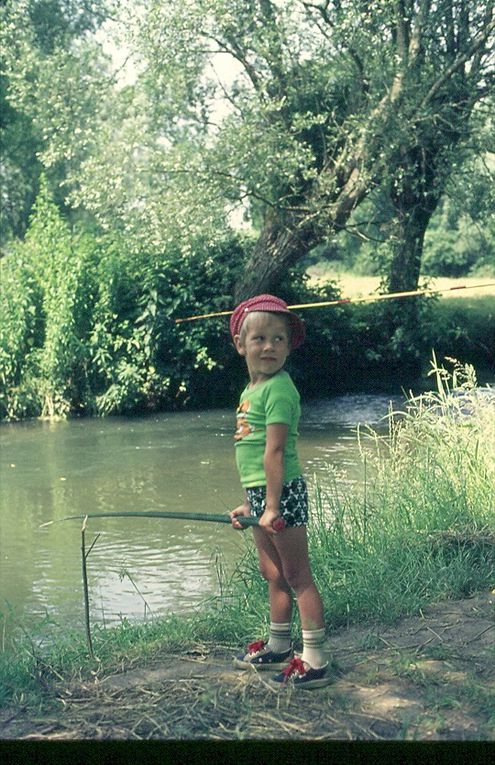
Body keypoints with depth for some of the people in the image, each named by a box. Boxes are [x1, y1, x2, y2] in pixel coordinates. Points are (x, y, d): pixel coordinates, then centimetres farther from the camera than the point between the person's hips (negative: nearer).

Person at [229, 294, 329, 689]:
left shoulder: (278, 388, -14)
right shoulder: (251, 390, 15)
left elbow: (274, 450, -20)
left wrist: (272, 506, -23)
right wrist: (249, 503, 21)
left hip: (282, 492, -9)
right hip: (260, 492, 9)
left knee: (298, 576, -3)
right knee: (273, 575, 20)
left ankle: (315, 662, 4)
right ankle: (278, 648, 35)